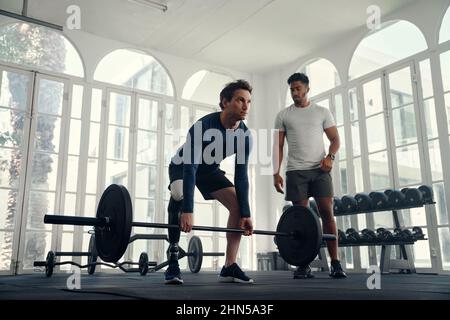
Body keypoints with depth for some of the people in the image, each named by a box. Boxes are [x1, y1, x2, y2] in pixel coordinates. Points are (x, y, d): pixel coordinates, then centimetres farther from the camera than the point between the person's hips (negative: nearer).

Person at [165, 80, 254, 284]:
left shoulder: (244, 135, -20)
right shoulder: (204, 126, -36)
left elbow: (241, 175, -16)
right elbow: (190, 167, -42)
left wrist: (246, 213, -20)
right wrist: (187, 210, -49)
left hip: (209, 169, 5)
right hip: (182, 166, -5)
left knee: (238, 205, -12)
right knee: (179, 194, -38)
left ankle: (229, 267, -5)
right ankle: (172, 259, -26)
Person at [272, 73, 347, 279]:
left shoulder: (322, 112, 11)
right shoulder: (283, 115, 11)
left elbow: (335, 138, 8)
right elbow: (278, 146, 8)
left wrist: (330, 156, -13)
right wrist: (276, 173, -1)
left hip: (320, 169, 0)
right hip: (296, 171, 1)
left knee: (327, 212, -8)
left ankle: (335, 263, -3)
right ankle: (303, 265, 5)